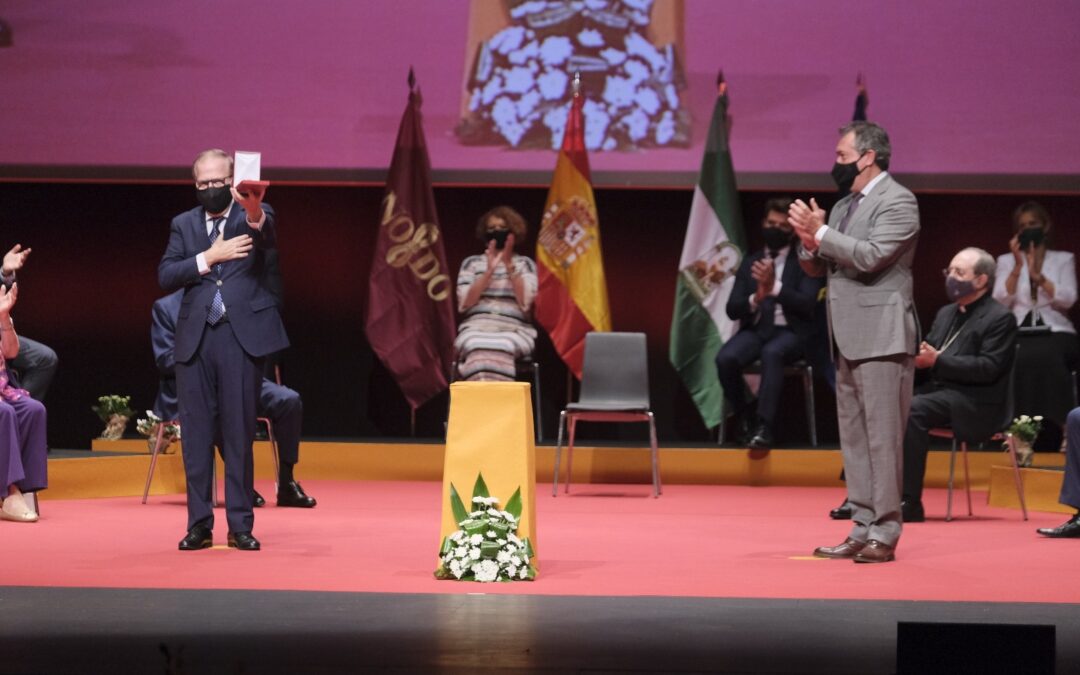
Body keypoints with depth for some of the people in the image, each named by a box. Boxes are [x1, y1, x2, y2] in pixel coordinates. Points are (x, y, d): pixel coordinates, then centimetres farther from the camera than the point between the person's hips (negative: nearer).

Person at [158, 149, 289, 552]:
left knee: (239, 432, 0)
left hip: (242, 334, -3)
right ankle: (199, 525, 10)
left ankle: (240, 525, 4)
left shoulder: (253, 216, 5)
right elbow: (165, 276, 2)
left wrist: (255, 213, -42)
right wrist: (208, 258, -11)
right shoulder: (183, 225, 14)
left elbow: (268, 236, -20)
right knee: (196, 432, 4)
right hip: (195, 337, 3)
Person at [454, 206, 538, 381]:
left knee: (501, 347, -37)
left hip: (514, 331, -1)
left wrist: (509, 265, -8)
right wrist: (489, 271, -7)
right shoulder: (471, 263, 16)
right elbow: (464, 304, 1)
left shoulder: (525, 264, 14)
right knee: (478, 348, -37)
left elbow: (525, 303, -3)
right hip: (476, 329, 1)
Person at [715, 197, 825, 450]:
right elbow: (732, 309, 7)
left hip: (790, 332, -3)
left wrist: (775, 287, -23)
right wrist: (755, 298, -14)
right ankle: (744, 417, -5)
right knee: (725, 358, -29)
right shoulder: (750, 263, 14)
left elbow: (807, 304, -9)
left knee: (772, 353, -39)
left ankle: (764, 425, -36)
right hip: (755, 330, 3)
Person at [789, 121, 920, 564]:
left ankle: (884, 535, -5)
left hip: (881, 336, -9)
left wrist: (819, 234, -17)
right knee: (854, 438, 10)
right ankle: (863, 528, 16)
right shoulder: (844, 204, 18)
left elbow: (871, 257, -21)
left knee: (882, 436, -8)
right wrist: (809, 241, -3)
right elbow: (816, 269, 18)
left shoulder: (897, 202, -8)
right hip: (848, 339, 9)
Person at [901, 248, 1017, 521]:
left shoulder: (1000, 318, -3)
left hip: (973, 402, -8)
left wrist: (937, 360, -20)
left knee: (911, 410, -33)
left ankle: (910, 503, -32)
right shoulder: (946, 313, 22)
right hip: (937, 391, 8)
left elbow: (989, 368, -15)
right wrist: (915, 358, -6)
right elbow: (929, 352, 20)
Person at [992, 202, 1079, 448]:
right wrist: (1018, 267, -5)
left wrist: (1038, 276, -10)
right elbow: (1000, 302, 2)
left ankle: (1050, 435, -36)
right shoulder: (1006, 260, 18)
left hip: (1055, 331, -1)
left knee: (1046, 357, -37)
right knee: (1020, 359, -37)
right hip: (1018, 332, 1)